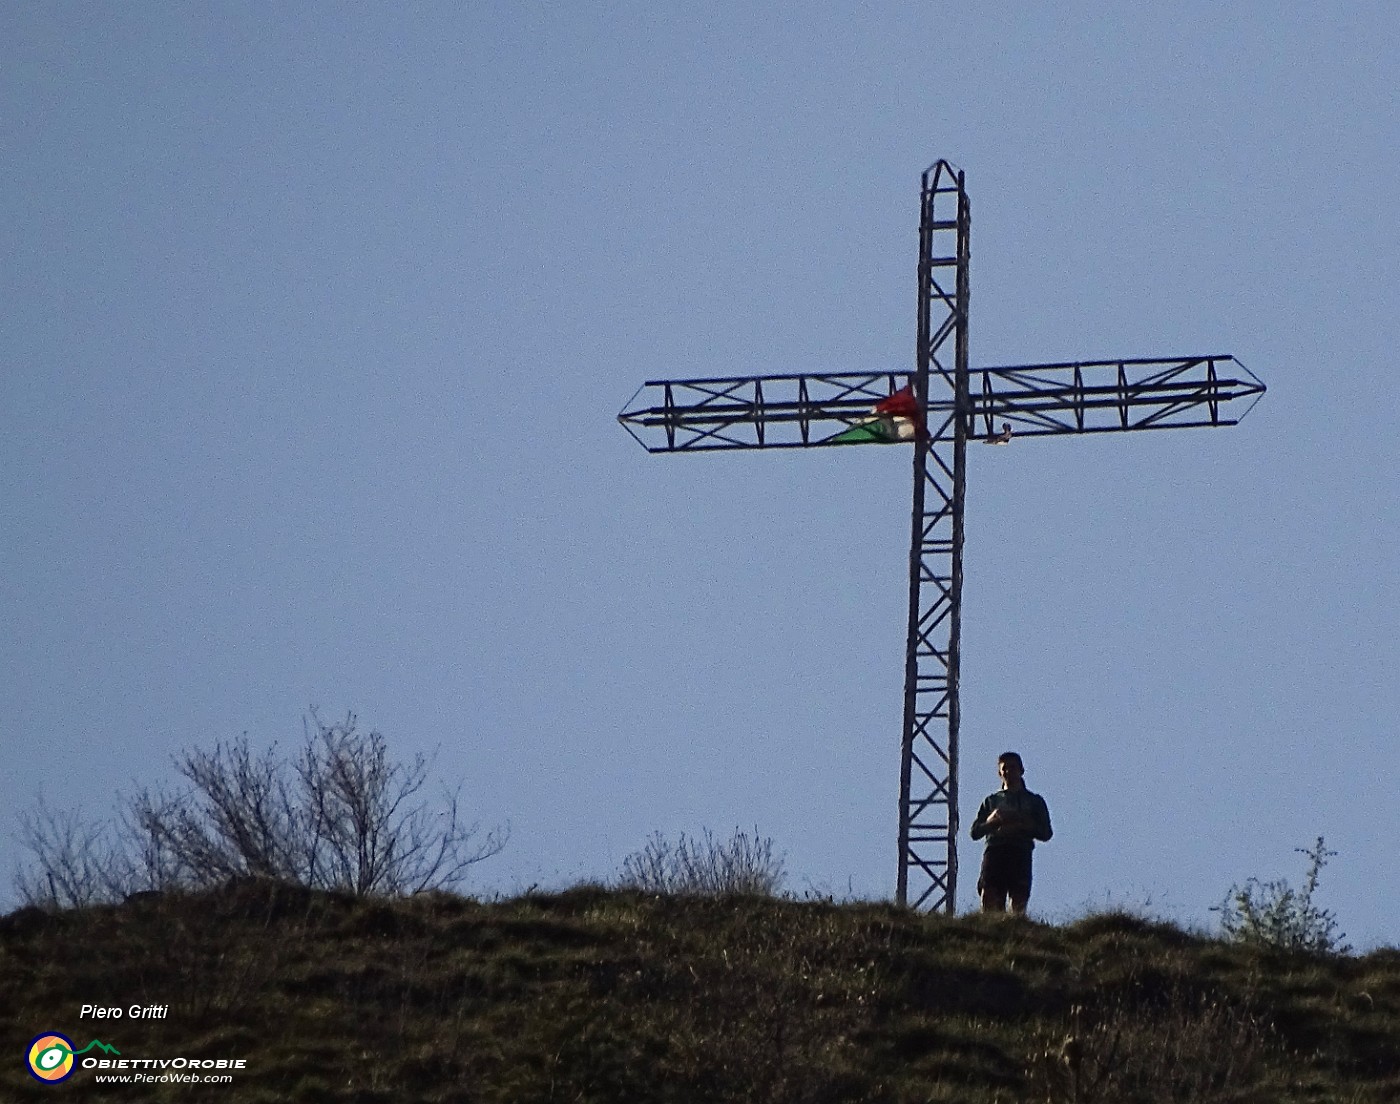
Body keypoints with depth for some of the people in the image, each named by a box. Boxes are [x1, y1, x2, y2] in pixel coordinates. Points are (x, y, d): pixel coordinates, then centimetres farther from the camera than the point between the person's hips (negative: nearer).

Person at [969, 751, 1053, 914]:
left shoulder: (1034, 801, 21)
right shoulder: (992, 800, 25)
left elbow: (1046, 833, 10)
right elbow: (975, 832, 17)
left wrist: (1022, 824, -4)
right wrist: (992, 821, -3)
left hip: (1020, 854, -1)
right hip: (994, 853, 1)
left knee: (1019, 903, -14)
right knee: (989, 902, -16)